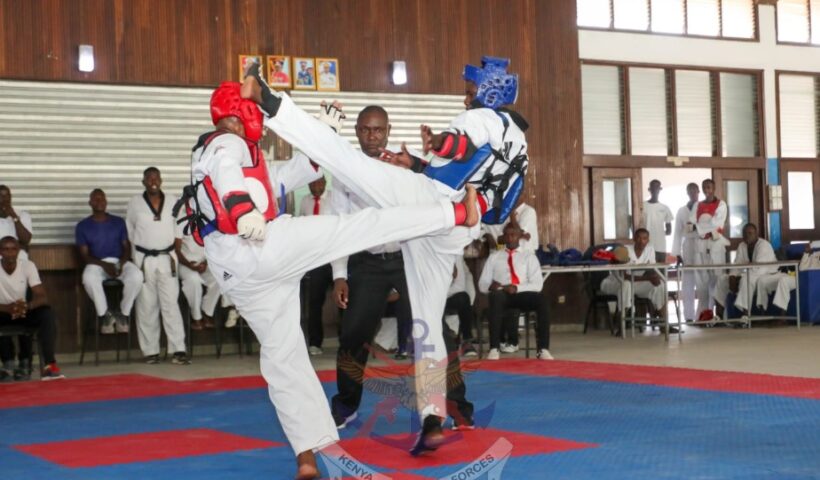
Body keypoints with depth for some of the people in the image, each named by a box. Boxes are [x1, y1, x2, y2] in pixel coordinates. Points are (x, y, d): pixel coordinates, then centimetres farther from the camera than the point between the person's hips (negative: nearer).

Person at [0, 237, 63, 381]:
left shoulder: (28, 266, -12)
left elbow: (43, 297, -17)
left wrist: (27, 306, -39)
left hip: (23, 311, 1)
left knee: (47, 314, -28)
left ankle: (49, 364, -32)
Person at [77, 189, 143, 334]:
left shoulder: (119, 222, 12)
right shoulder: (82, 226, 7)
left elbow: (127, 247, 8)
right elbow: (84, 255, 0)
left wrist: (121, 263, -14)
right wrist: (104, 265, -18)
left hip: (120, 262, 1)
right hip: (97, 264, -1)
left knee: (136, 276, -34)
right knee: (89, 278, -40)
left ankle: (123, 313, -12)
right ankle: (105, 314, -18)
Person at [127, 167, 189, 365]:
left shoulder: (172, 201, 4)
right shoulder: (135, 202, 1)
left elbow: (178, 228, 11)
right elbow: (129, 232, 7)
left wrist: (177, 253, 6)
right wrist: (134, 259, 5)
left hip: (167, 259, 0)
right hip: (144, 260, 0)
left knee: (171, 304, -5)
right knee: (147, 306, 3)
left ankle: (178, 350, -9)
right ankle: (150, 351, 9)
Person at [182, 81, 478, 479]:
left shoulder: (213, 152, 31)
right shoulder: (227, 145, 2)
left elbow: (278, 181, 32)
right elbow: (227, 174, -24)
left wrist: (322, 139, 30)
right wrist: (242, 209, -43)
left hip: (236, 274, 10)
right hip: (262, 248, -9)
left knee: (283, 357, 11)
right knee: (362, 226, -7)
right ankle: (457, 213, -5)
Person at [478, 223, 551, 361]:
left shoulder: (529, 256, 18)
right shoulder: (494, 256, 21)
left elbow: (537, 284, 4)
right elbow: (482, 284, 14)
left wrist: (516, 288, -13)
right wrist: (490, 286, -11)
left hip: (523, 294, 0)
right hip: (501, 295, 0)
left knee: (541, 300, -34)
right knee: (496, 296, -38)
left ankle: (543, 349, -34)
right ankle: (494, 348, -42)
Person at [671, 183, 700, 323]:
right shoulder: (681, 211, 12)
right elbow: (678, 233, 9)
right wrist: (677, 253, 2)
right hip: (688, 246, 2)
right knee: (687, 282, 0)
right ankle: (689, 316, 3)